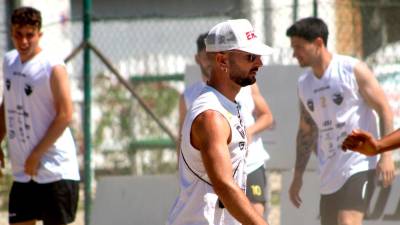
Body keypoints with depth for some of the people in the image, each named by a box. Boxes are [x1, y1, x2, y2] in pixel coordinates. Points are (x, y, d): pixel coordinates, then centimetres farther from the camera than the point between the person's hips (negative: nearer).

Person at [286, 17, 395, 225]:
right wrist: (298, 175, 15)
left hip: (359, 164, -7)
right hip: (329, 173, 7)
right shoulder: (304, 84, 12)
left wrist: (386, 155, -16)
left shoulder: (353, 70, -7)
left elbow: (384, 110, -7)